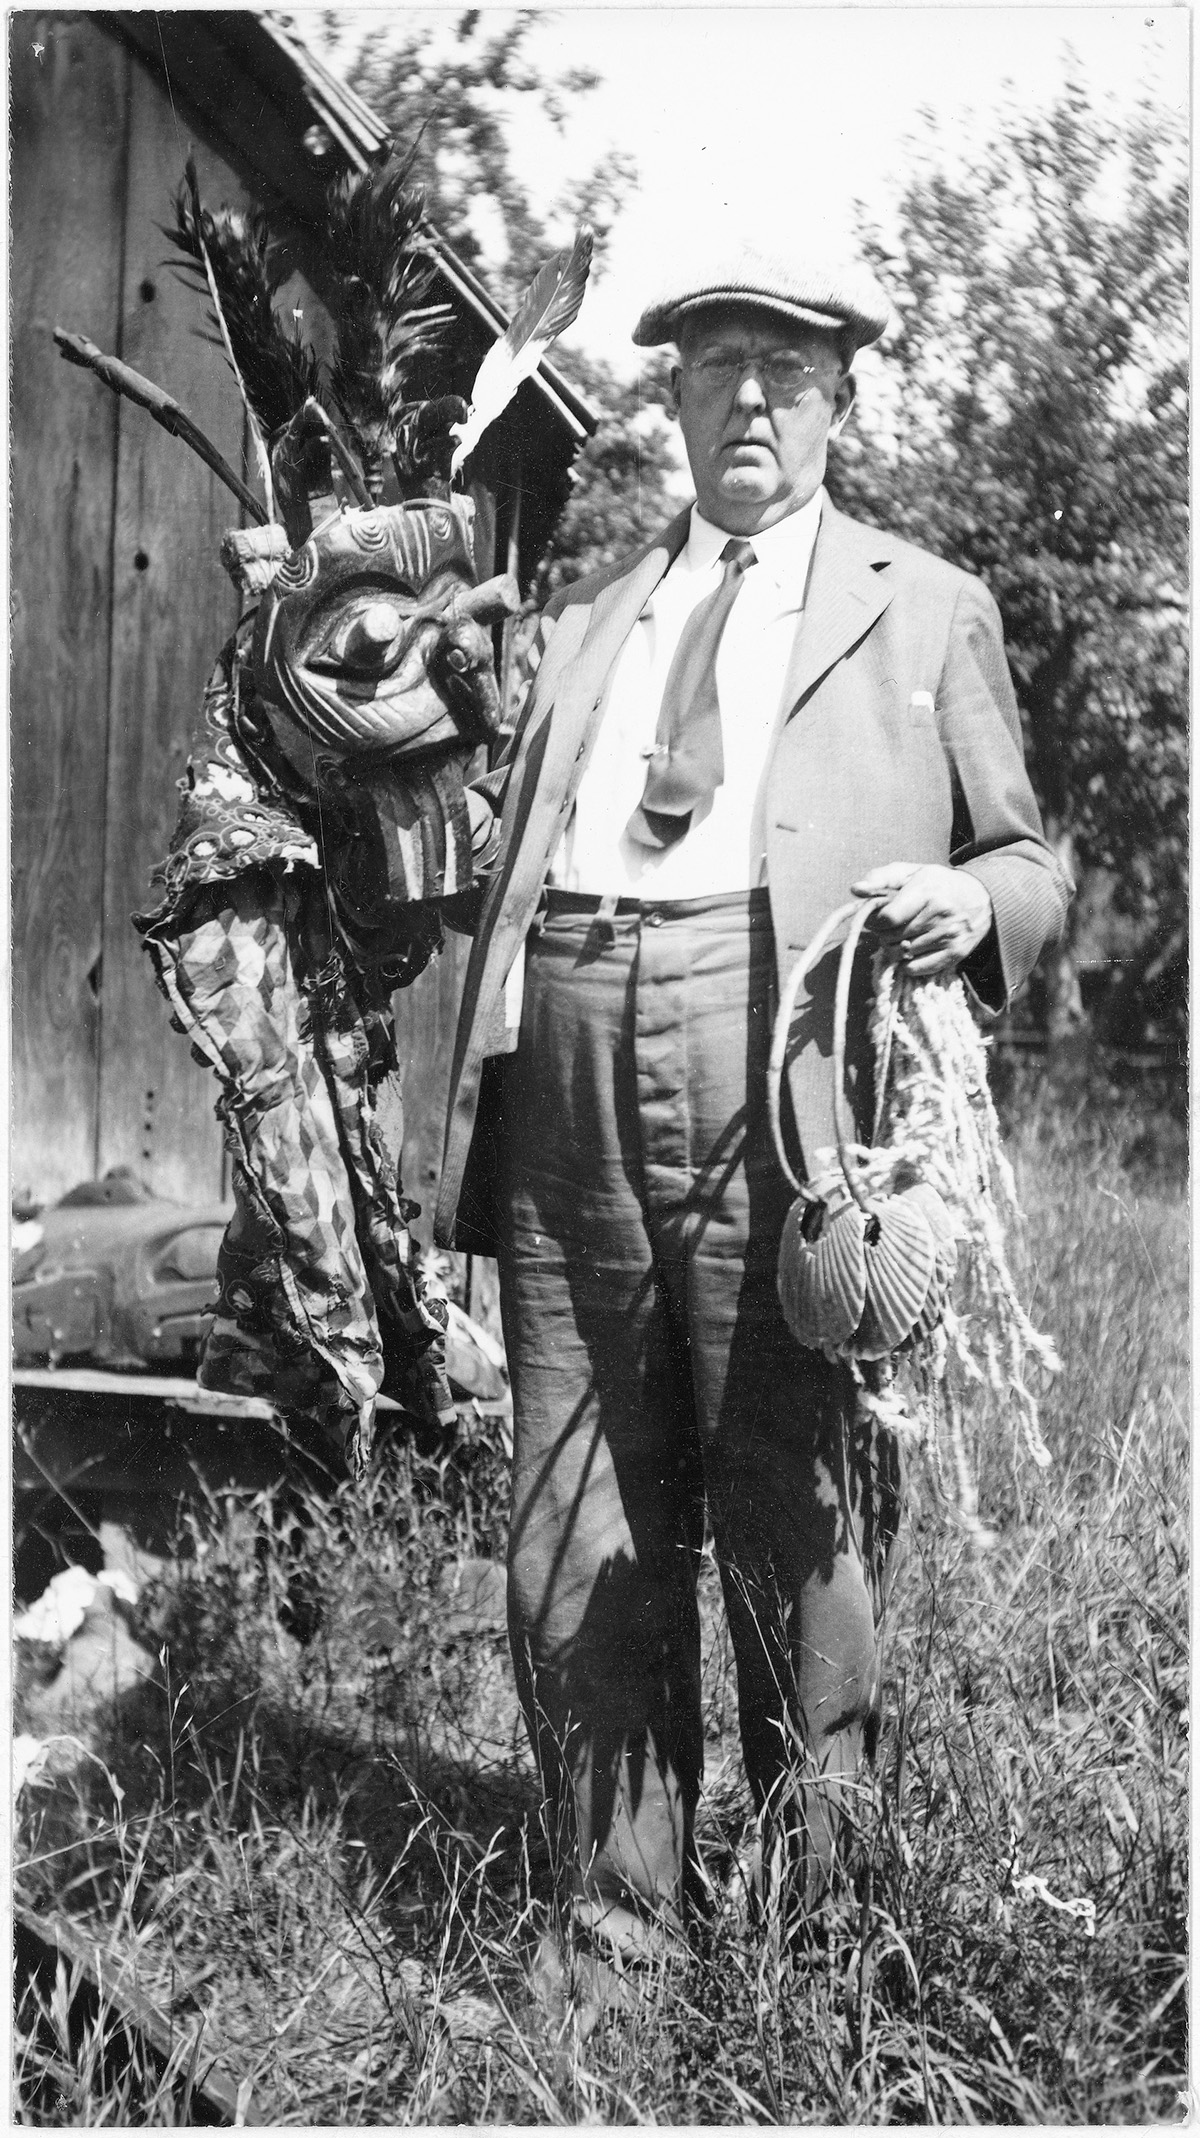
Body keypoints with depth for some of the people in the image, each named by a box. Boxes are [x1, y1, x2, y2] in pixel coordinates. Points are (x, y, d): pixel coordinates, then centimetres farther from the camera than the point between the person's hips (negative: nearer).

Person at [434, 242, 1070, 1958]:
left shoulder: (927, 611, 17)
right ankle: (618, 1917, 20)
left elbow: (1031, 866, 15)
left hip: (783, 1062, -3)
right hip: (566, 1047, 4)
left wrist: (965, 901, -7)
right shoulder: (586, 617, 25)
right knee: (575, 1535, 5)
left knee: (794, 1520, -2)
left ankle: (813, 1924, 15)